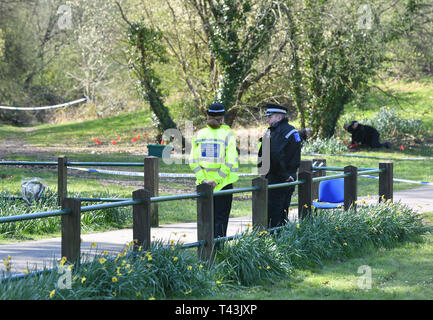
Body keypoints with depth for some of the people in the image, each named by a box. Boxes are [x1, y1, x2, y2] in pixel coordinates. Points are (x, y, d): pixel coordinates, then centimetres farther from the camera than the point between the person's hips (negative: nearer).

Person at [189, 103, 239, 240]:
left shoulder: (198, 135, 2)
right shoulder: (227, 134, -5)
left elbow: (193, 162, -3)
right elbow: (229, 162, -10)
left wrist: (203, 179, -6)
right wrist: (216, 181, -10)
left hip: (203, 184, 2)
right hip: (223, 184, -2)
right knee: (220, 220, 2)